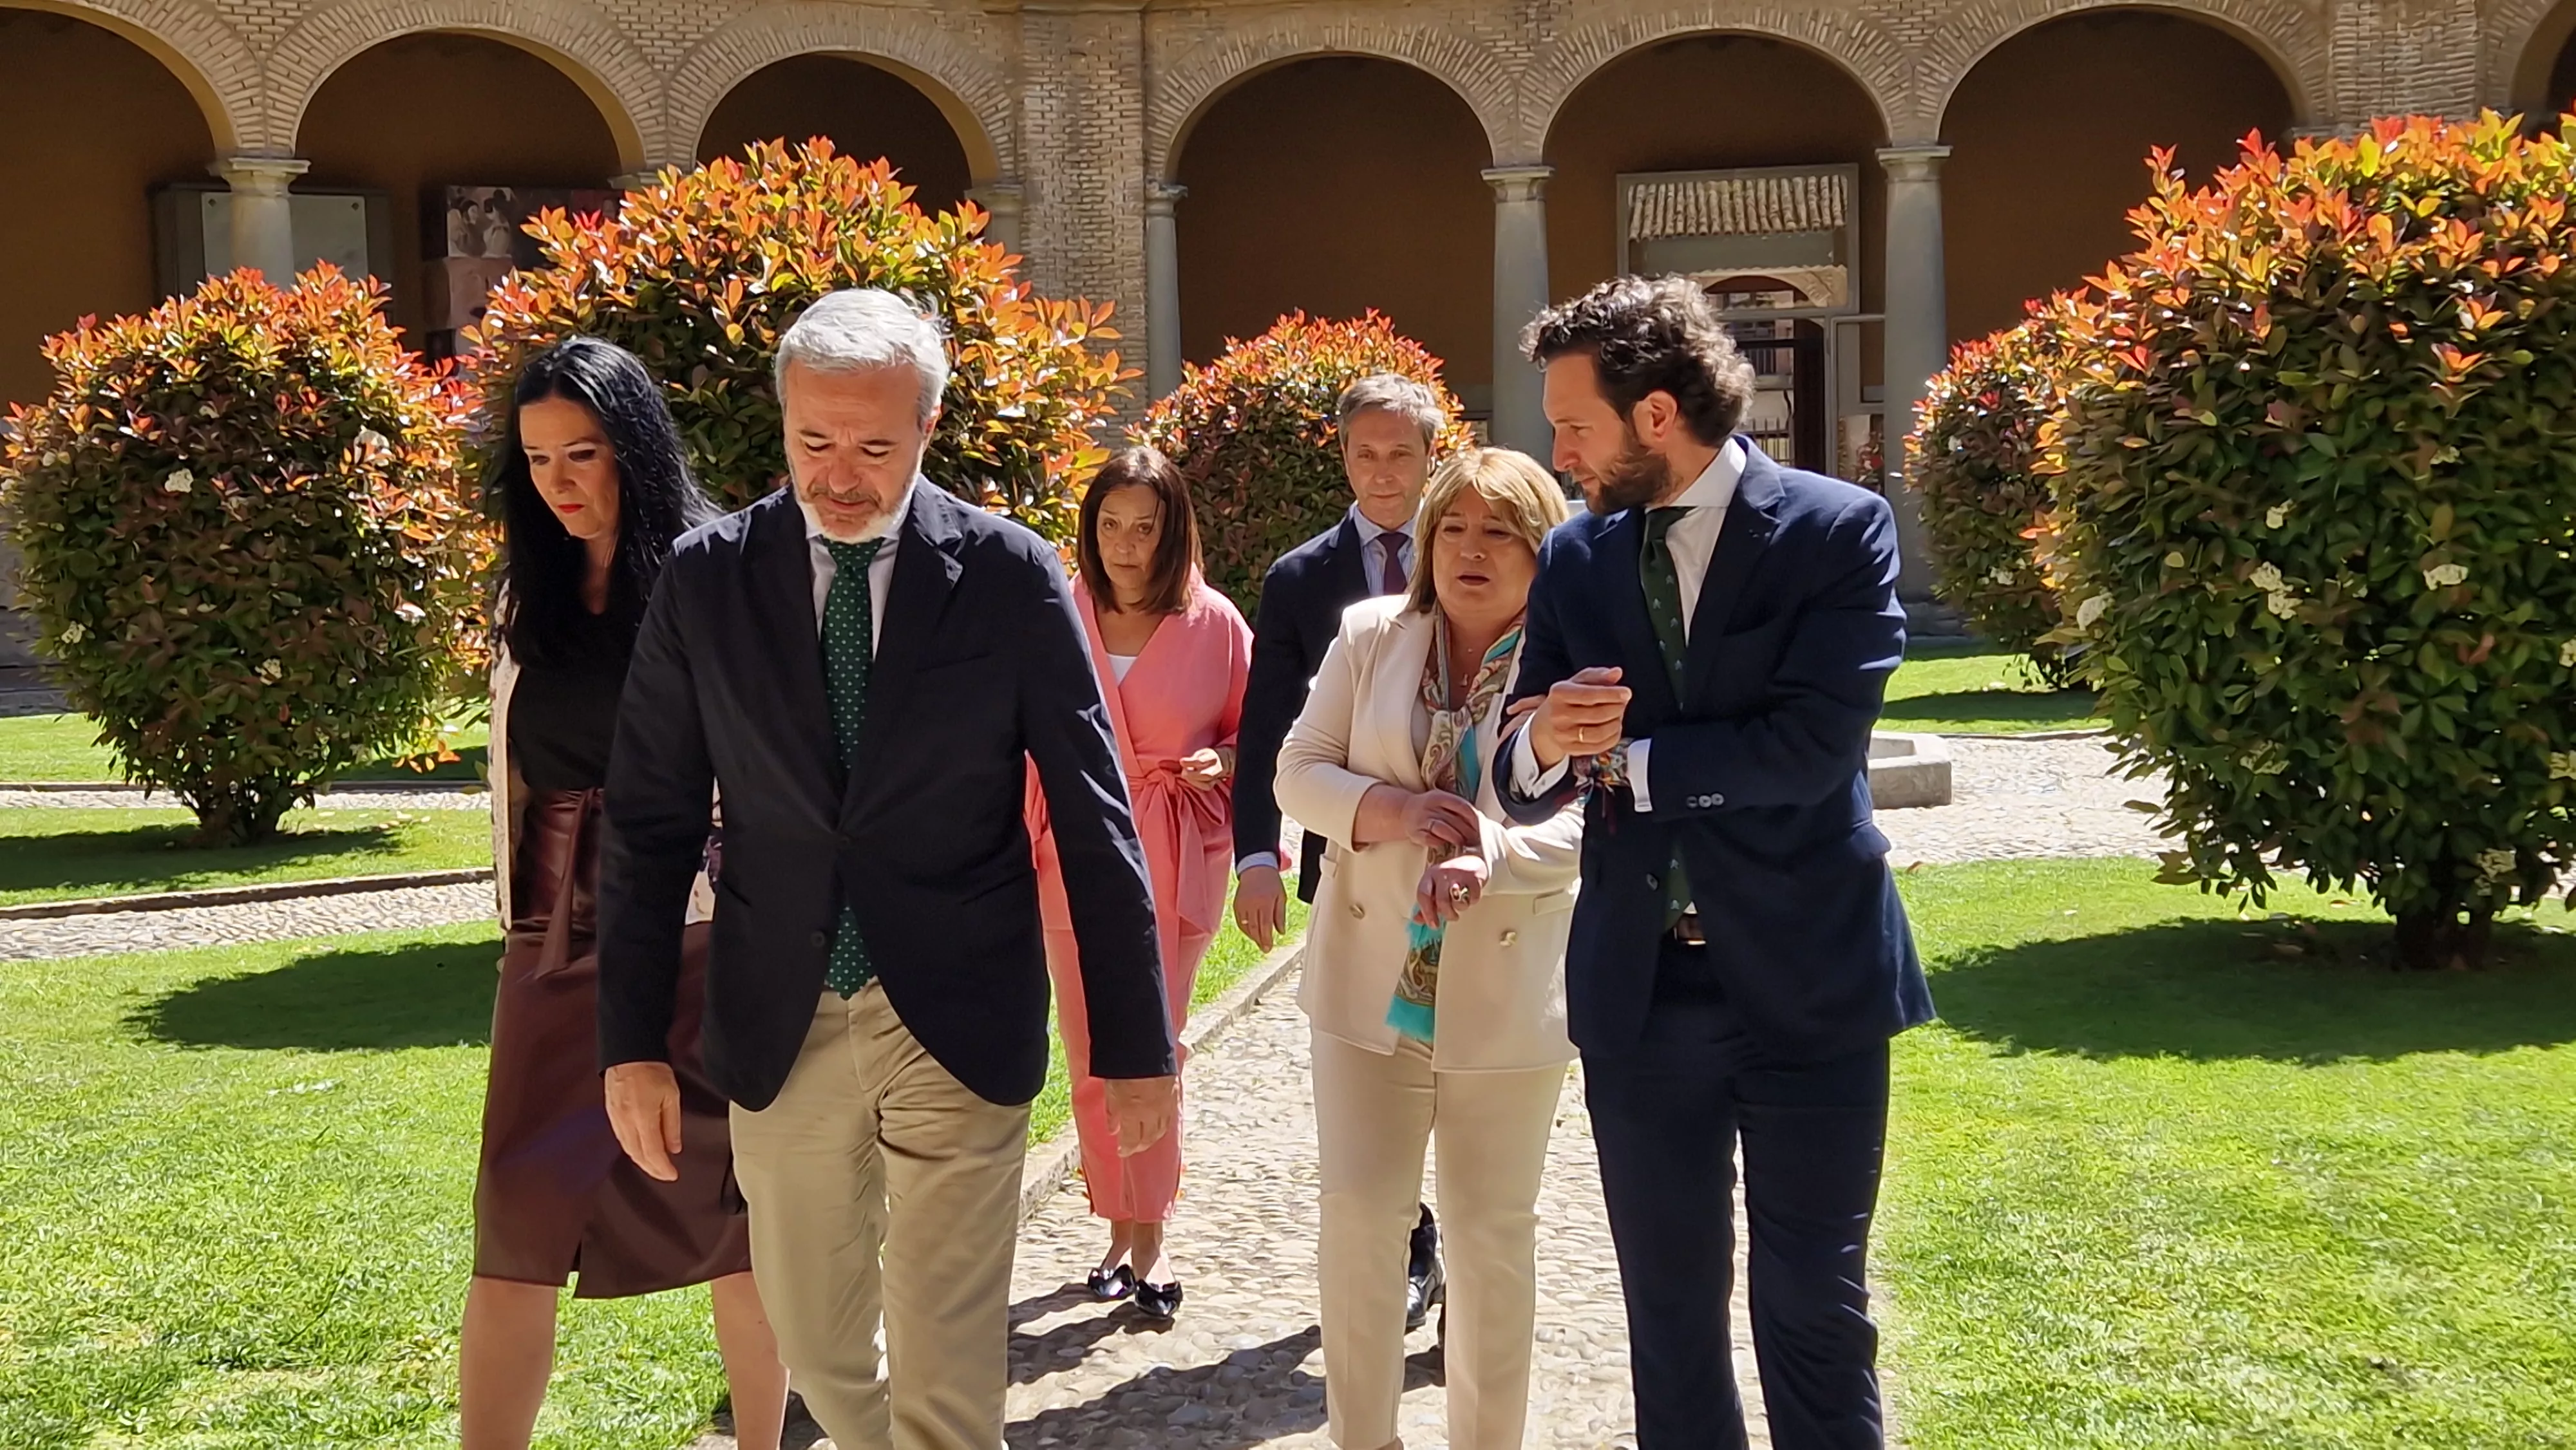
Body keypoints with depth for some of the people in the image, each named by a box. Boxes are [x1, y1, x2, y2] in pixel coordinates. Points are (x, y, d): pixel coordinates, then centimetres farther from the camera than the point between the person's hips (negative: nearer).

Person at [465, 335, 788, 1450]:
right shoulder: (532, 585, 12)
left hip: (697, 922, -4)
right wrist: (517, 901, 14)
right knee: (518, 1207, 0)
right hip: (559, 932, 4)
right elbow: (512, 751, 17)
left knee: (729, 1196, 6)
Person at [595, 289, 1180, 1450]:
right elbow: (650, 821, 4)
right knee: (818, 1352, 15)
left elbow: (1094, 819, -3)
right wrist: (632, 1044, 1)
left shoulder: (1012, 575, -5)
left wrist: (1133, 1044, -3)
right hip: (781, 1029, 3)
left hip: (961, 1026, -2)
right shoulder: (706, 577, -1)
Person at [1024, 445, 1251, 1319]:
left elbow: (1252, 738, 9)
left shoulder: (1214, 624, -2)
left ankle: (1147, 1235, 9)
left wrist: (1220, 763, -12)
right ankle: (1125, 1229, 19)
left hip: (1175, 861, -2)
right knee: (1091, 1058, 6)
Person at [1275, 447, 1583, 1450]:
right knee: (1357, 1217, 2)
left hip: (1506, 992, -1)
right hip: (1370, 980, 2)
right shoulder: (1370, 635, 2)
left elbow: (1588, 822, -13)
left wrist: (1494, 856, -33)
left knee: (1493, 1235, 10)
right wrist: (1393, 810, -17)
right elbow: (1300, 770, 2)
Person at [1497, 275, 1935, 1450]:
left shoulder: (1838, 531, -8)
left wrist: (1620, 757, -12)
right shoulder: (1574, 560, 5)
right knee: (1669, 1310, 14)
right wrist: (1544, 746, -20)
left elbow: (1813, 745, -19)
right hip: (1637, 988, 4)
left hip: (1803, 978, -4)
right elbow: (1520, 781, 4)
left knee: (1815, 1310, 6)